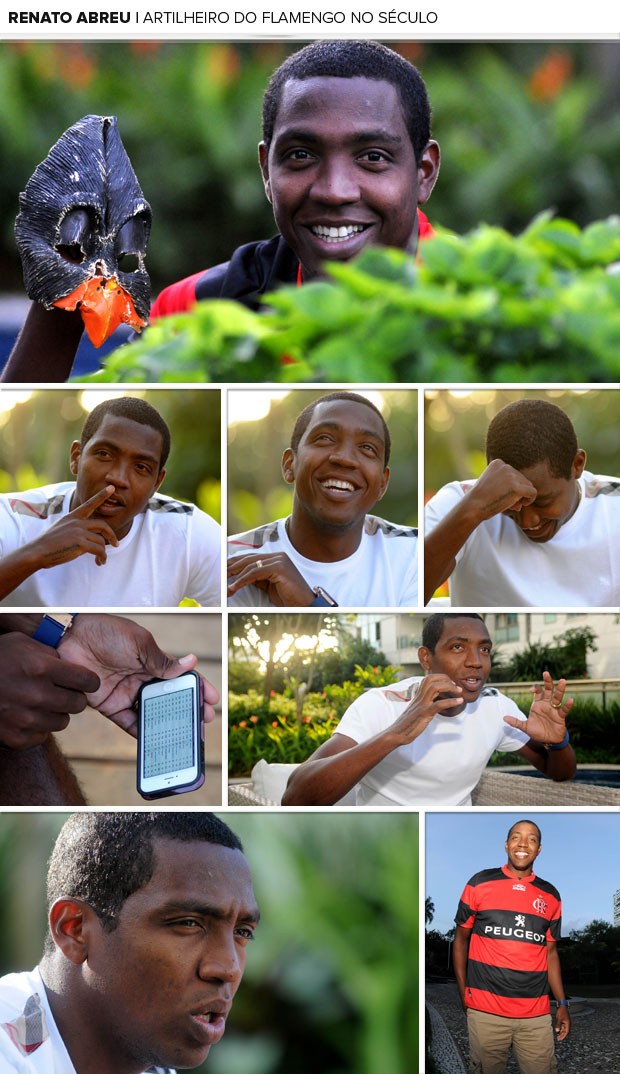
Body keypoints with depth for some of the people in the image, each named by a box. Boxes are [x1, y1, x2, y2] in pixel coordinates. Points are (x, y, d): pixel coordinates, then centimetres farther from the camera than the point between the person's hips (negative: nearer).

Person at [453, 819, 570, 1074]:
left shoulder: (550, 896, 10)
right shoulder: (480, 884, 2)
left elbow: (550, 952, 15)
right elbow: (461, 938, 8)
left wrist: (562, 1004, 9)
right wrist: (463, 993, 2)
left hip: (536, 1013, 2)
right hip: (485, 1010, -2)